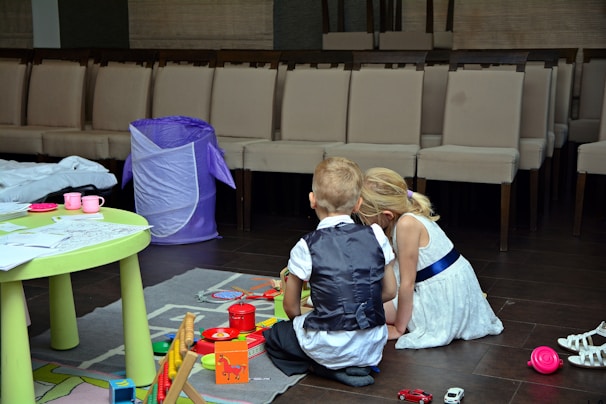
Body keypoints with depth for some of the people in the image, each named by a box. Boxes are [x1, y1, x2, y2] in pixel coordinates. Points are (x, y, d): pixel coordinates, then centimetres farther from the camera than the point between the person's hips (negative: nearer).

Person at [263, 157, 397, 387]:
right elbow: (390, 292, 6)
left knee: (273, 335, 21)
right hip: (373, 348, 5)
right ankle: (361, 365, 11)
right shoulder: (376, 236, -3)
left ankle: (328, 369, 2)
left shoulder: (306, 248, -10)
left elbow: (291, 307, 0)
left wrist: (301, 324, 22)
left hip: (329, 348, -5)